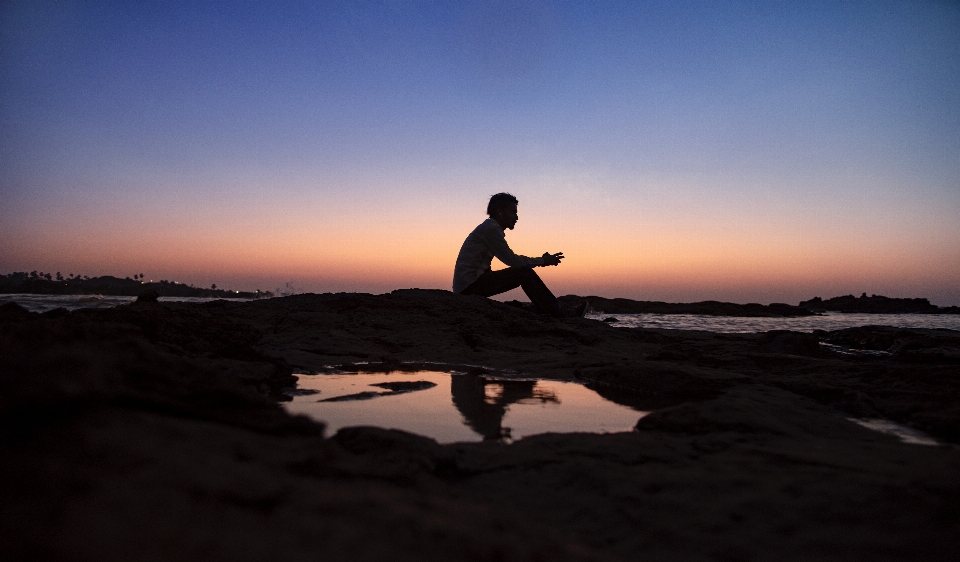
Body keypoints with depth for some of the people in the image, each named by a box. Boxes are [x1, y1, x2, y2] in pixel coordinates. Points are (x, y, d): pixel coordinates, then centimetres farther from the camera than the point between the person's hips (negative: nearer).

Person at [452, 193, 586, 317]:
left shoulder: (491, 227, 16)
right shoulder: (491, 228, -14)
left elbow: (511, 259, 19)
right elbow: (512, 260, -16)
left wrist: (541, 260, 10)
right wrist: (542, 261, -4)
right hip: (469, 285, -10)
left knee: (524, 273, 10)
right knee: (524, 273, -15)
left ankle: (545, 311, 7)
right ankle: (558, 313, -9)